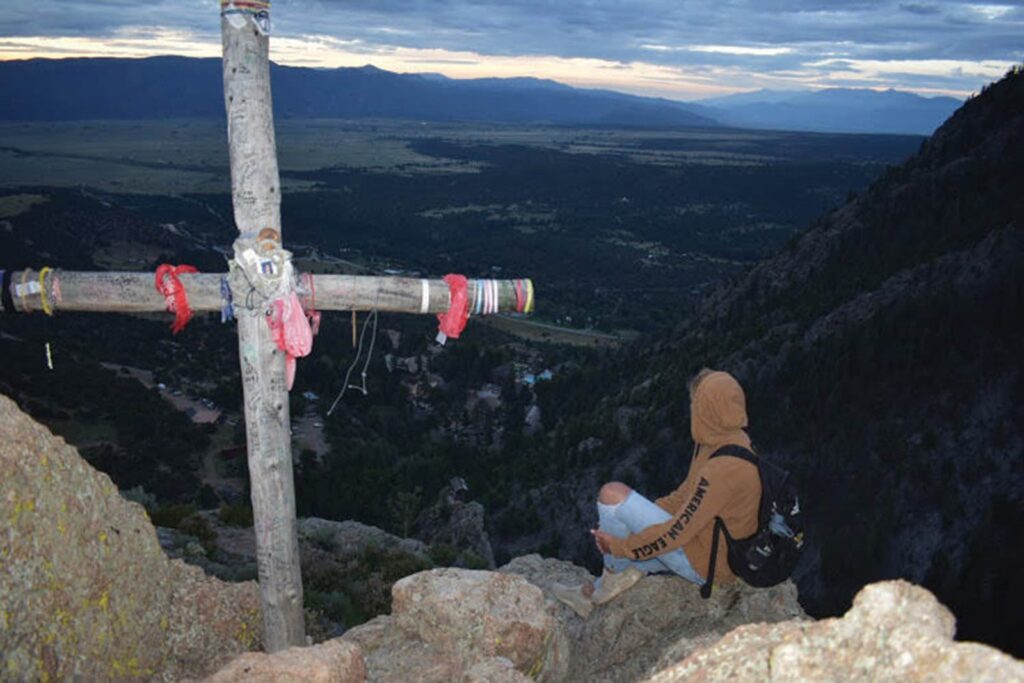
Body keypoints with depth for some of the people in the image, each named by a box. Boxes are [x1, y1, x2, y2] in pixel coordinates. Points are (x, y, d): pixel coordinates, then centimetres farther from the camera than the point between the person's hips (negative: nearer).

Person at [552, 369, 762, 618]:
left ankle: (615, 574, 5)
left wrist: (621, 545, -13)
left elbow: (677, 532, -26)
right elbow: (686, 496, 11)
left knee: (613, 494, -14)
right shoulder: (734, 442, 2)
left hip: (706, 564, -10)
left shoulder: (723, 467, -29)